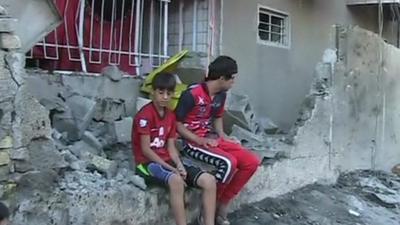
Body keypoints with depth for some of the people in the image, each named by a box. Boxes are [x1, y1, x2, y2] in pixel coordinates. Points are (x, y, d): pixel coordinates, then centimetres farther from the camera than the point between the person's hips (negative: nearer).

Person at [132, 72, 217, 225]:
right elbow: (145, 149, -16)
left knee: (209, 181, -12)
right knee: (176, 180, -41)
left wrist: (179, 165, -12)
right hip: (148, 162, -7)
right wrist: (171, 169, -19)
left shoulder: (171, 116, 10)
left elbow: (171, 147, 8)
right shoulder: (145, 115, -13)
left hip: (167, 160, 7)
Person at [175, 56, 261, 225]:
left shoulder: (221, 95, 5)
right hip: (192, 142, -8)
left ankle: (222, 204, 0)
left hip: (212, 139, 8)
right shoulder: (192, 94, -18)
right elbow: (177, 124, -14)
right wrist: (201, 141, -19)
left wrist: (223, 139, 5)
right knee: (229, 162, -31)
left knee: (252, 162, -7)